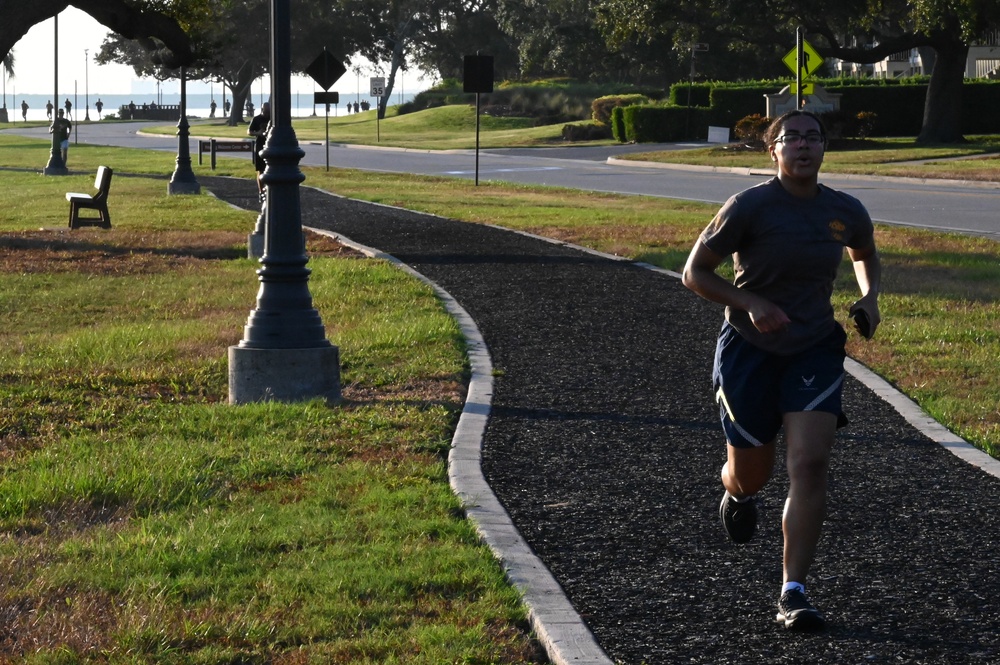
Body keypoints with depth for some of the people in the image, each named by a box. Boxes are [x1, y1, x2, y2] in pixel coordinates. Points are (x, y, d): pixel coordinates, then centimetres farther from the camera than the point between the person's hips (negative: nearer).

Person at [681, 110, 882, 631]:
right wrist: (751, 303, -21)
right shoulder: (750, 206, -13)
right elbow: (694, 273, -8)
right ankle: (736, 492, 51)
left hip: (815, 350, 2)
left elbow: (866, 256, 22)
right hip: (749, 350, -2)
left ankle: (793, 594, -9)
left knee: (810, 465, -15)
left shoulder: (847, 212, -1)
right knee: (751, 473, 9)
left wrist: (869, 297, 1)